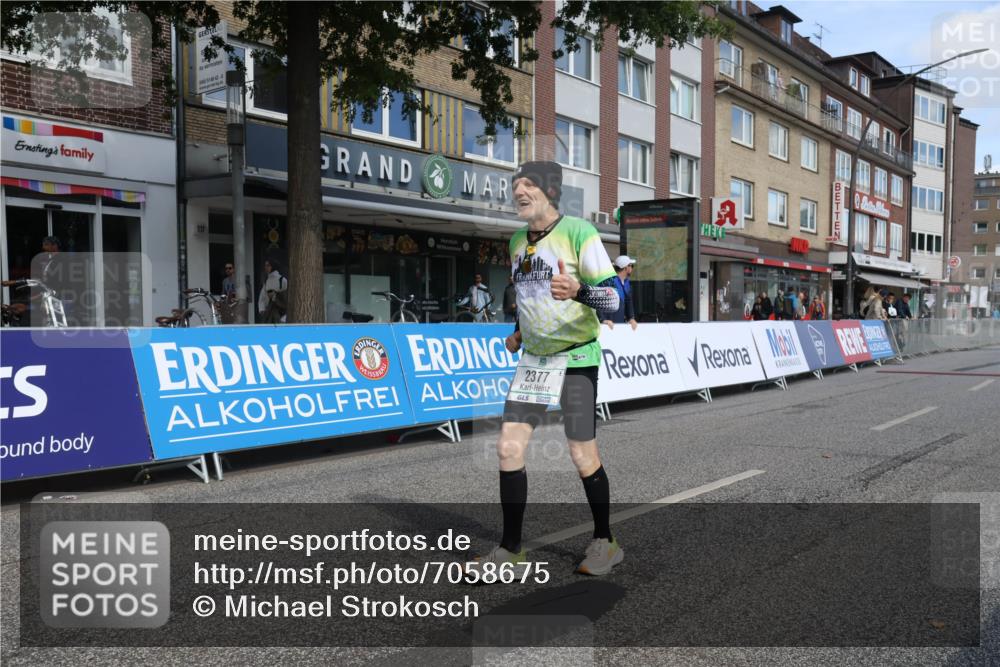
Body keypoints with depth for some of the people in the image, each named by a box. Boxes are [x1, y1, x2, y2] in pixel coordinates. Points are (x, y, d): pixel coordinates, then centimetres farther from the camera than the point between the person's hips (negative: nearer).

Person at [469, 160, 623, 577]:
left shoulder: (579, 232, -12)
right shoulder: (517, 241, 11)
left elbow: (612, 297, -16)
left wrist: (577, 291, -35)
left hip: (576, 357, -6)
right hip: (533, 357, 6)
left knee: (583, 456, -1)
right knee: (509, 448, -2)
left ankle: (605, 543, 20)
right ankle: (510, 548, 10)